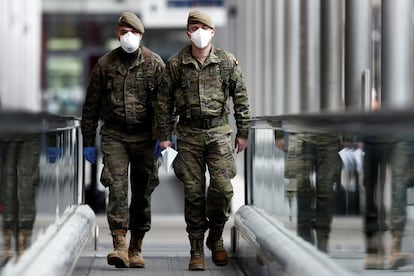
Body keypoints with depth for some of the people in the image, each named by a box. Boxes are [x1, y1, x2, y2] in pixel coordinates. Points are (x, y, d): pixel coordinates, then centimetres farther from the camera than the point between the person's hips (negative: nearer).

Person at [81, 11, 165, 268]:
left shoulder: (155, 64, 2)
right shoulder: (105, 64, 5)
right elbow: (91, 105, 10)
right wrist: (88, 141, 8)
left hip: (145, 137, 0)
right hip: (114, 135, 0)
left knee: (142, 194, 5)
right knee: (117, 187, -14)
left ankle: (136, 249, 16)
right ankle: (120, 247, -20)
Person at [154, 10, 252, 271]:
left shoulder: (228, 62, 2)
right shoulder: (176, 63, 1)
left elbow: (241, 98, 7)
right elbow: (164, 101, 5)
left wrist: (243, 132, 5)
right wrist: (164, 135, 3)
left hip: (219, 132, 0)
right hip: (189, 134, 0)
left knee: (223, 187, -9)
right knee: (194, 193, 0)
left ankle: (216, 237, 16)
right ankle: (197, 251, 8)